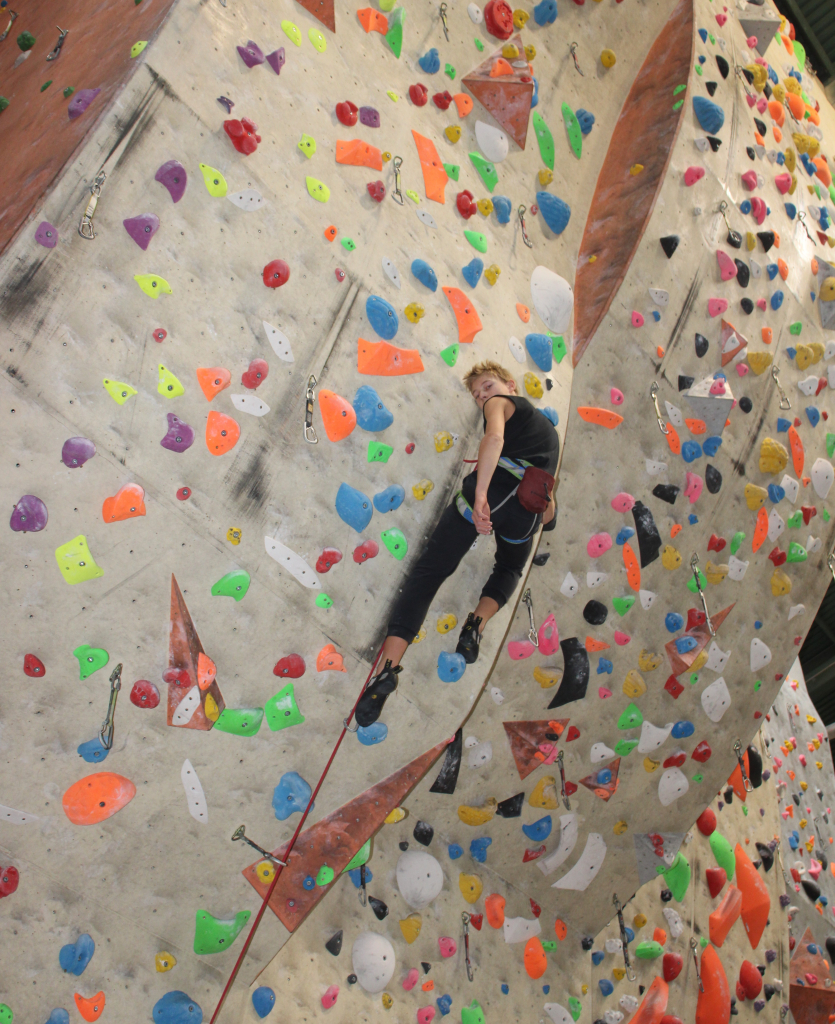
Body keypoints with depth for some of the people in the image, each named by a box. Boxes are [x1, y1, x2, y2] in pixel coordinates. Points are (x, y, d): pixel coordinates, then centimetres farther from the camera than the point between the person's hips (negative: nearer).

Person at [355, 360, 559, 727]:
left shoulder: (502, 403, 16)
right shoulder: (547, 427, 37)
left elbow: (494, 437, -12)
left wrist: (480, 496, -19)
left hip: (494, 488, -5)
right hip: (526, 510, 6)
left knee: (429, 571, -1)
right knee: (509, 569, 36)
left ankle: (389, 667, -16)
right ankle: (476, 624, 6)